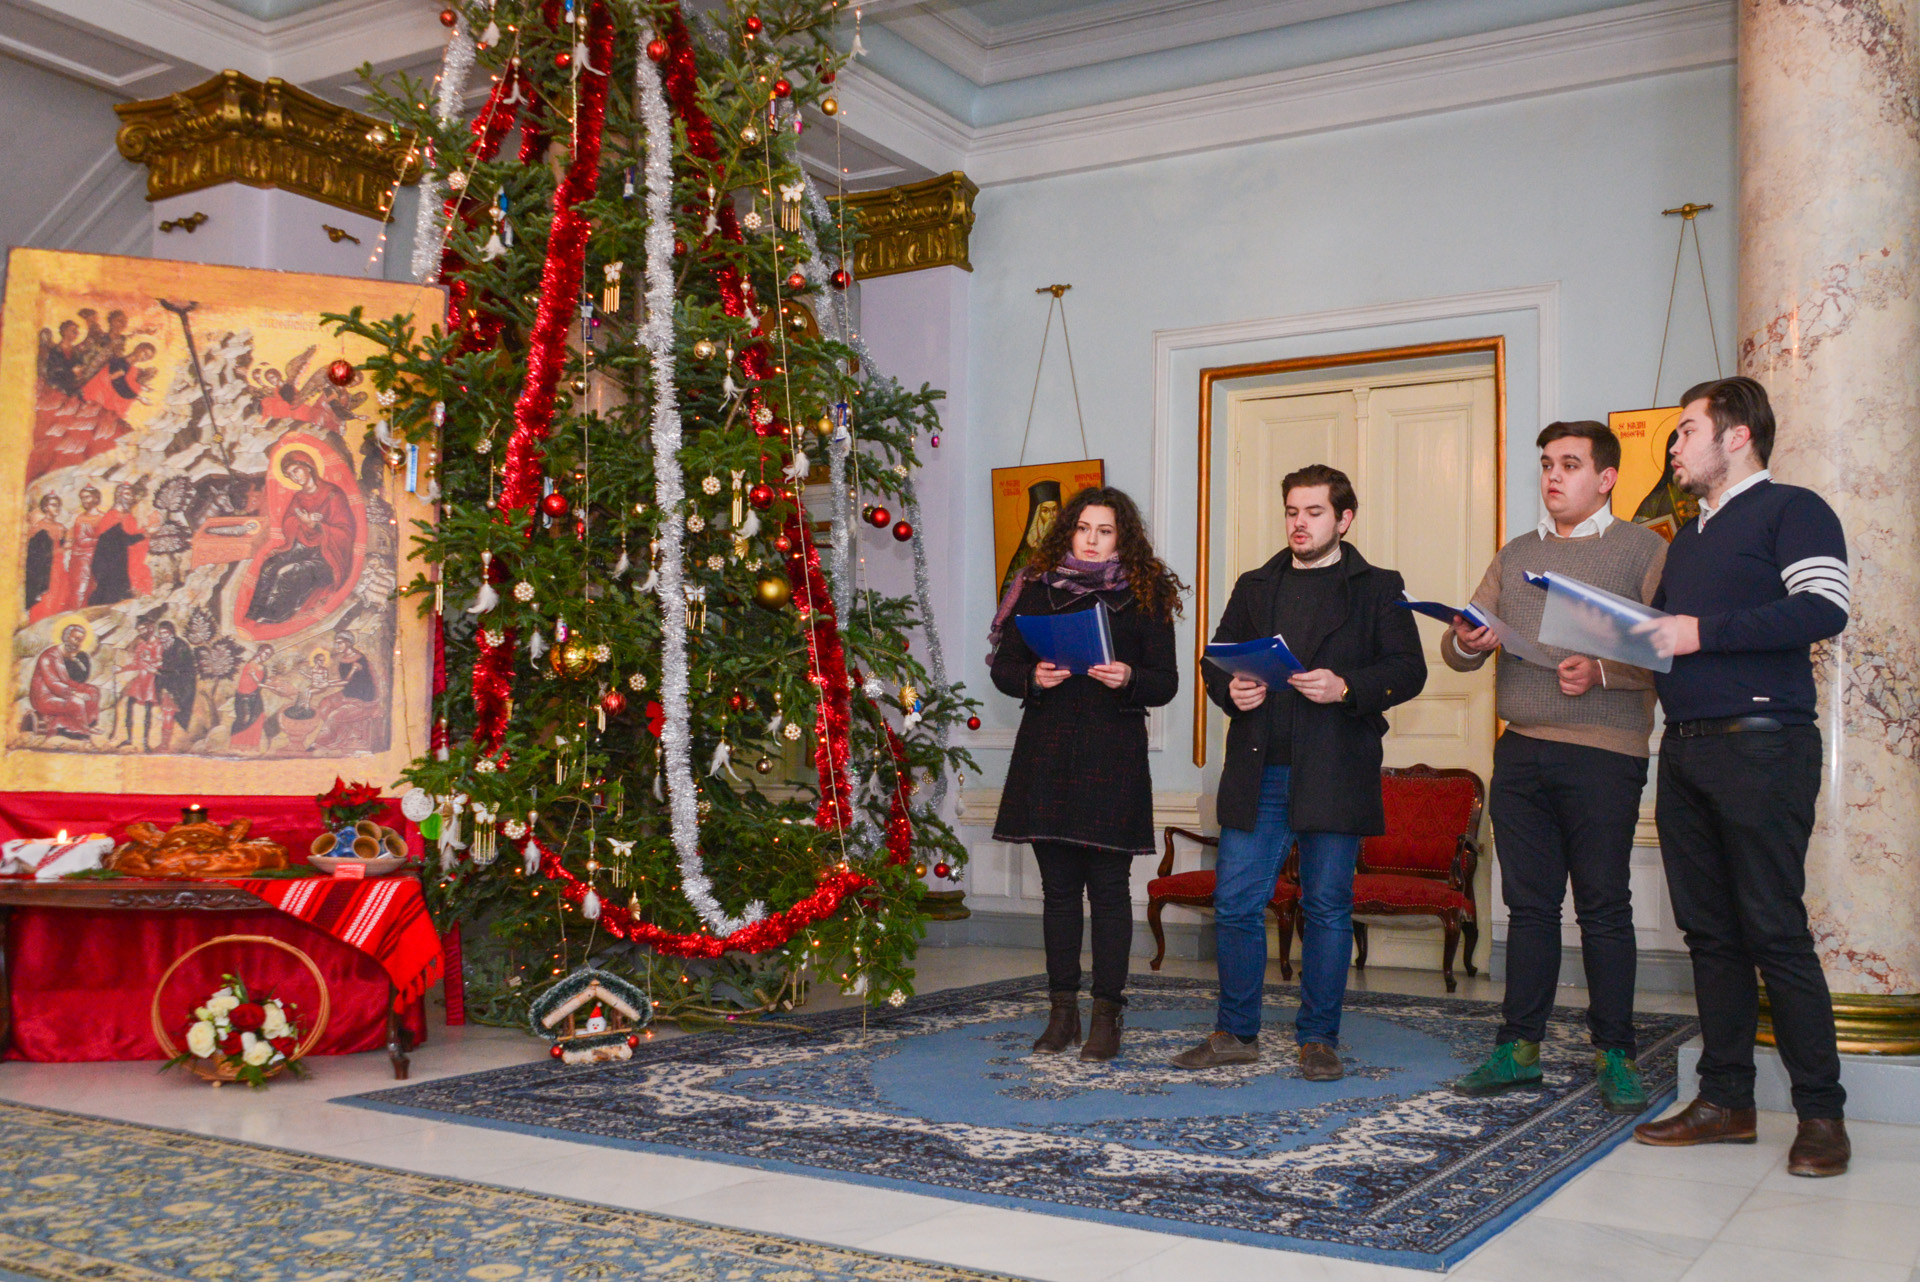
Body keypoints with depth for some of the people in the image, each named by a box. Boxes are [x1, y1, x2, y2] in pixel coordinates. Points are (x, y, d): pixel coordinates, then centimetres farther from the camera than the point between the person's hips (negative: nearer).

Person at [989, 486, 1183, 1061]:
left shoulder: (1145, 595, 5)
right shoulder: (1037, 590, 11)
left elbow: (1165, 682, 3)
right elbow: (1003, 667, 11)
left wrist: (1127, 679, -17)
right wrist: (1033, 678, -10)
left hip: (1114, 755, -2)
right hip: (1047, 751, 2)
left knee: (1109, 887, -2)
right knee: (1059, 887, 7)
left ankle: (1106, 1014, 7)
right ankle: (1062, 1012, 16)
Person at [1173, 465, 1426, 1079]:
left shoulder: (1377, 588, 7)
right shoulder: (1254, 587, 17)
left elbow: (1409, 670, 0)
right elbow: (1216, 660, 19)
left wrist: (1347, 688, -17)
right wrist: (1230, 691, -4)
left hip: (1333, 774, -3)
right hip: (1258, 774, 3)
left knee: (1328, 908, 3)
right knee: (1234, 902, 2)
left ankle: (1319, 1039, 16)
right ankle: (1236, 1033, 16)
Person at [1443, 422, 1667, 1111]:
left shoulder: (1644, 549, 4)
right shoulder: (1514, 555, 18)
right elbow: (1457, 650, 14)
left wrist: (1601, 671, -22)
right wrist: (1467, 643, -9)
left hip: (1604, 752, -4)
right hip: (1521, 750, 4)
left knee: (1604, 907, -1)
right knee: (1528, 904, 7)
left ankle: (1614, 1055, 9)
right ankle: (1519, 1047, 13)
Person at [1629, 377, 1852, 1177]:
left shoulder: (1791, 511, -2)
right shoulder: (1686, 541, 23)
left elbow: (1825, 609, -17)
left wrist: (1702, 631, -18)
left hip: (1760, 745, -8)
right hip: (1684, 748, 8)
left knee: (1775, 932, -7)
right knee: (1709, 931, 8)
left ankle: (1821, 1113, 2)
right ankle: (1726, 1101, 14)